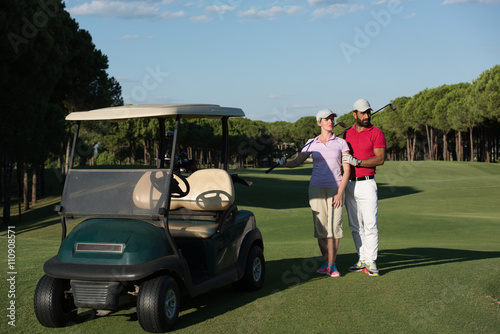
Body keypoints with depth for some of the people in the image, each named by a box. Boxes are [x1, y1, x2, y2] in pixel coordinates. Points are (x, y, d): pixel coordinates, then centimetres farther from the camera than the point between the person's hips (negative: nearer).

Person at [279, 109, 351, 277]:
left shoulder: (341, 143, 0)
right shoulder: (311, 143, 5)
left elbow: (347, 170, -2)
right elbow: (296, 162, 6)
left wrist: (340, 193, -10)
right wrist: (284, 163, -17)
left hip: (335, 188, -1)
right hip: (317, 188, 1)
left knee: (334, 226, -7)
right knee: (320, 227, 2)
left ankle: (331, 264, 1)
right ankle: (327, 261, 16)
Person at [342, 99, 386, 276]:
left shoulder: (376, 133, -4)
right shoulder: (347, 133, 11)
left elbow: (380, 159, -14)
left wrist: (357, 162, -21)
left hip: (366, 183, -5)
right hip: (349, 183, 5)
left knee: (370, 224, -8)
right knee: (355, 225, 8)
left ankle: (371, 262, -2)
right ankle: (362, 260, 16)